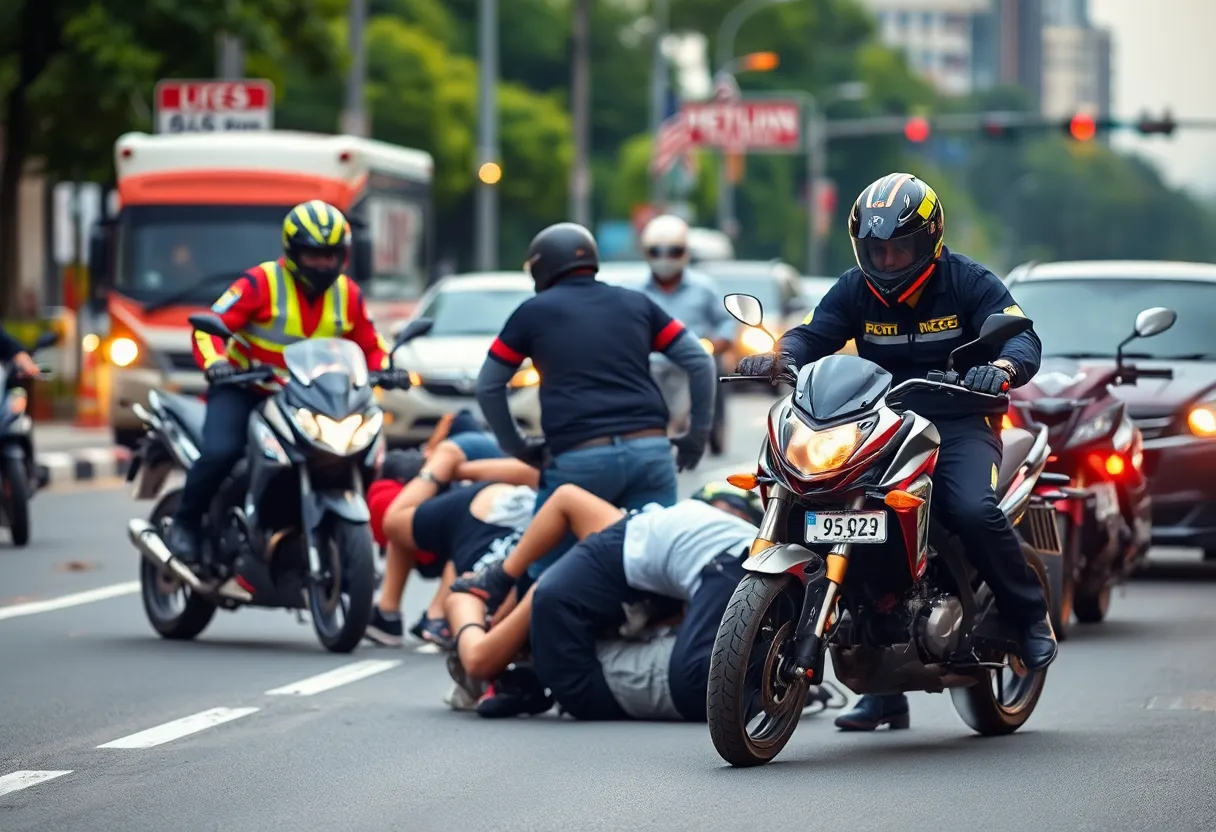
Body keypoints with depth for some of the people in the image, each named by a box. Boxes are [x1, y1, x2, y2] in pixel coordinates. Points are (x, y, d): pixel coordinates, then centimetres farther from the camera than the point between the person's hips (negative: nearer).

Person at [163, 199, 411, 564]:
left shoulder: (348, 295, 3)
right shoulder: (260, 283, -13)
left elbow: (369, 345, 11)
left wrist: (385, 370, -11)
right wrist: (215, 362, -36)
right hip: (243, 388, -5)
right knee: (220, 452, -27)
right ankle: (184, 524, -5)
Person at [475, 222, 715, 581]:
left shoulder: (534, 312, 12)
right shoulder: (636, 303, 18)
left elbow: (488, 387, 16)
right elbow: (700, 362, 15)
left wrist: (517, 447, 26)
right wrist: (698, 434, 20)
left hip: (580, 458, -3)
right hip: (651, 450, 3)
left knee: (544, 567, 8)